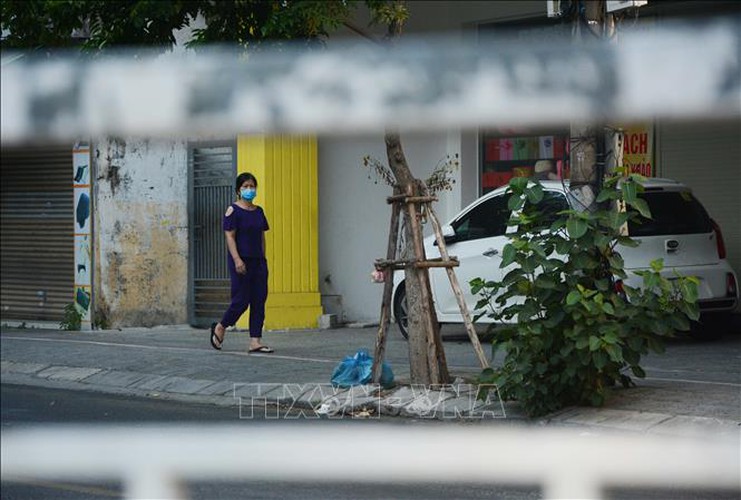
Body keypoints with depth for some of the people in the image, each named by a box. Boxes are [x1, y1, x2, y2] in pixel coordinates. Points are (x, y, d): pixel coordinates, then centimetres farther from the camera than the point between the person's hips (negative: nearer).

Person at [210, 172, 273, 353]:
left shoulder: (258, 211, 13)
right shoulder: (233, 211, -6)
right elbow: (230, 237, -12)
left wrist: (263, 259, 13)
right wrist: (237, 260, -20)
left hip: (258, 261, 7)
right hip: (241, 261, -7)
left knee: (259, 301, 2)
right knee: (241, 300, -5)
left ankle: (255, 341, 3)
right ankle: (220, 328, 18)